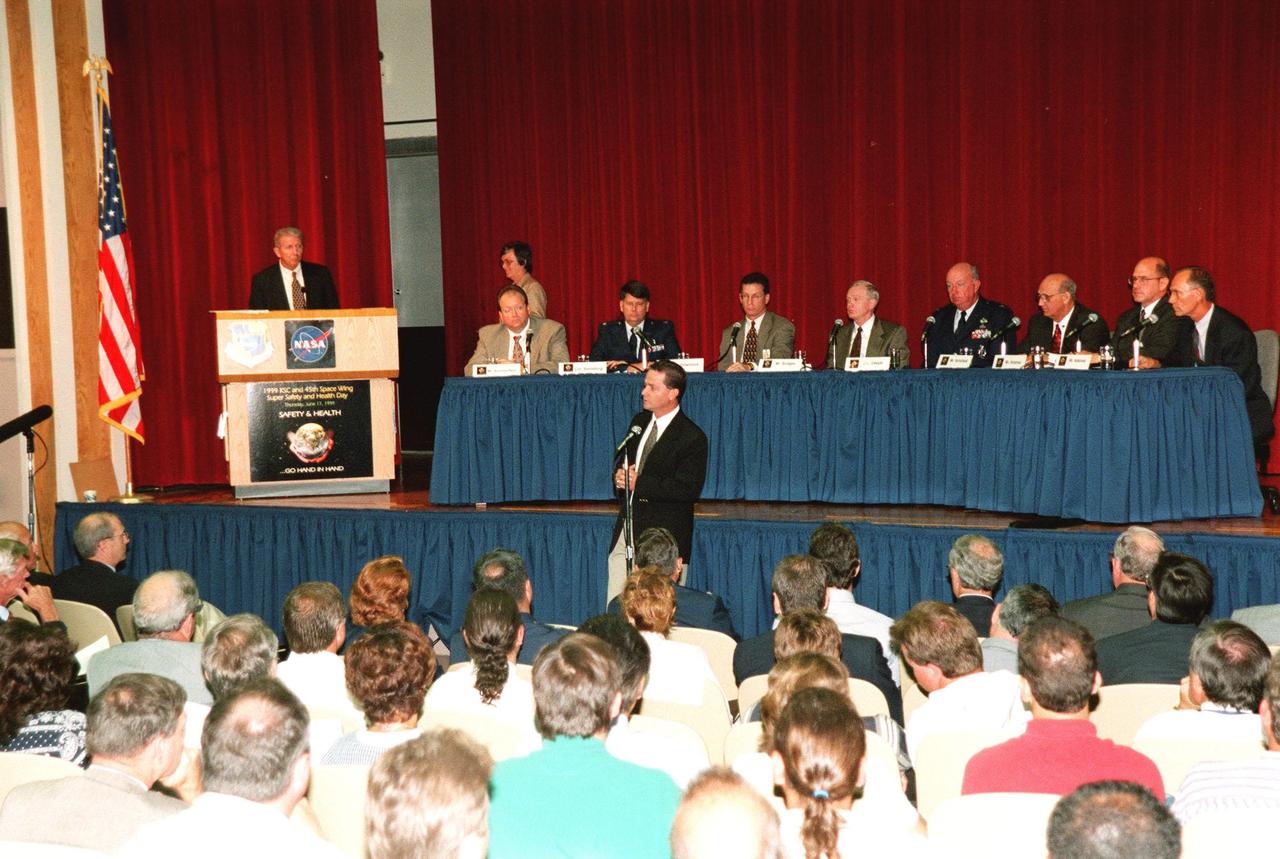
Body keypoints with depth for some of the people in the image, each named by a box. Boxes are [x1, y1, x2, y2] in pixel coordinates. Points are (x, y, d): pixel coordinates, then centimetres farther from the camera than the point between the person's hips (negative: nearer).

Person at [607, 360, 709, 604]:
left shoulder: (692, 437, -11)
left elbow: (688, 490, -18)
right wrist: (620, 476, -3)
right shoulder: (639, 421, 13)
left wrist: (639, 483, -18)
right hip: (627, 529, 7)